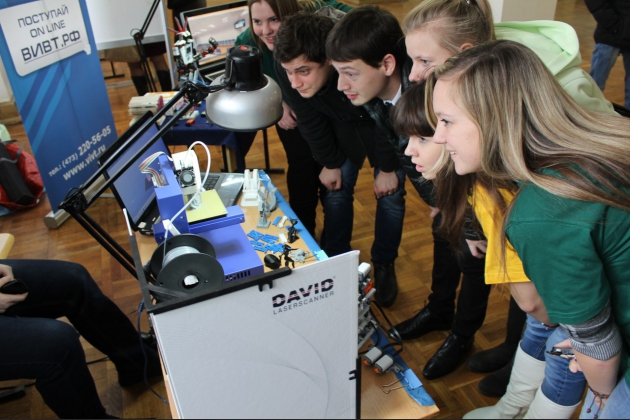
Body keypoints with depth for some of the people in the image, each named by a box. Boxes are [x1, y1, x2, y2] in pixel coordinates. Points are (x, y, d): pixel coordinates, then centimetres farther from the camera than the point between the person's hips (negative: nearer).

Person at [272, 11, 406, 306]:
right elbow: (310, 121, -13)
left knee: (390, 195, 1)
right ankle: (335, 260, 25)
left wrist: (388, 168, -12)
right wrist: (330, 163, -3)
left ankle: (384, 264, 23)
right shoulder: (287, 66, -31)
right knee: (336, 190, 4)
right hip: (341, 124, 3)